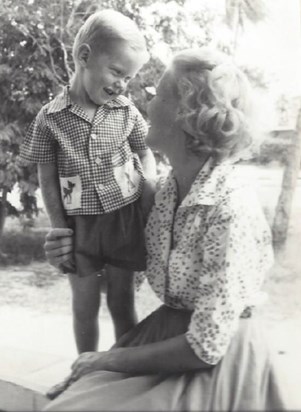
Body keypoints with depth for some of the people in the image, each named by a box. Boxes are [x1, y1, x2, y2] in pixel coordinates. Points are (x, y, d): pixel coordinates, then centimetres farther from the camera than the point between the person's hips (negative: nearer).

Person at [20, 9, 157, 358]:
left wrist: (150, 203, -3)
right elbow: (48, 182, -5)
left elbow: (145, 154, 10)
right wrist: (61, 236, -6)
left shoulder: (126, 111, -4)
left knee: (122, 302, 12)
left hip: (125, 219, 1)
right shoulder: (50, 118, -9)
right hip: (80, 224, -1)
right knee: (85, 306, 12)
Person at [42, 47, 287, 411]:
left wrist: (111, 359, -12)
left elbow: (205, 347, -22)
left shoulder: (231, 210, -25)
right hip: (165, 332, 6)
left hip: (217, 360, -6)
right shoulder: (169, 189, -2)